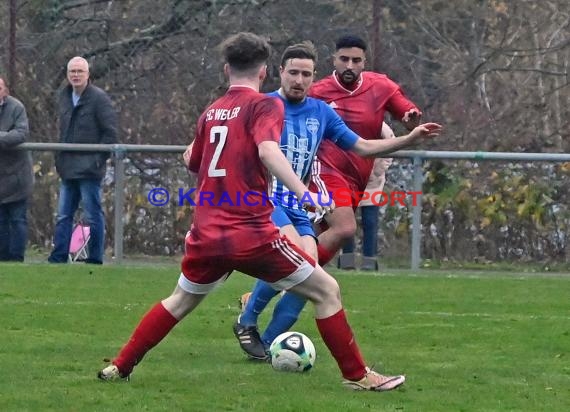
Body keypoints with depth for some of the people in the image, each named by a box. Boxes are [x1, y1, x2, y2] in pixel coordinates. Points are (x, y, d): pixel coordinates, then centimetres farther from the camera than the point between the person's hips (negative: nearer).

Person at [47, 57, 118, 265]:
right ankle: (58, 257, 10)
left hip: (89, 169, -7)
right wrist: (60, 158, 14)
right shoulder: (64, 97, 13)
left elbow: (110, 132, -10)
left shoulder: (99, 98, -9)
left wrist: (98, 159, -12)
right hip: (68, 169, 7)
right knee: (63, 216, 8)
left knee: (93, 216, -1)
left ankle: (95, 259, 3)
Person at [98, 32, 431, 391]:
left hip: (206, 236, 6)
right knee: (327, 291, 4)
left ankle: (120, 367, 28)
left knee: (181, 301, 28)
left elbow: (195, 164, 28)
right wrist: (303, 193, -34)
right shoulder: (264, 105, -5)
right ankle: (357, 375, 3)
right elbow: (267, 149, -25)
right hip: (251, 234, -6)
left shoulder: (211, 112, 13)